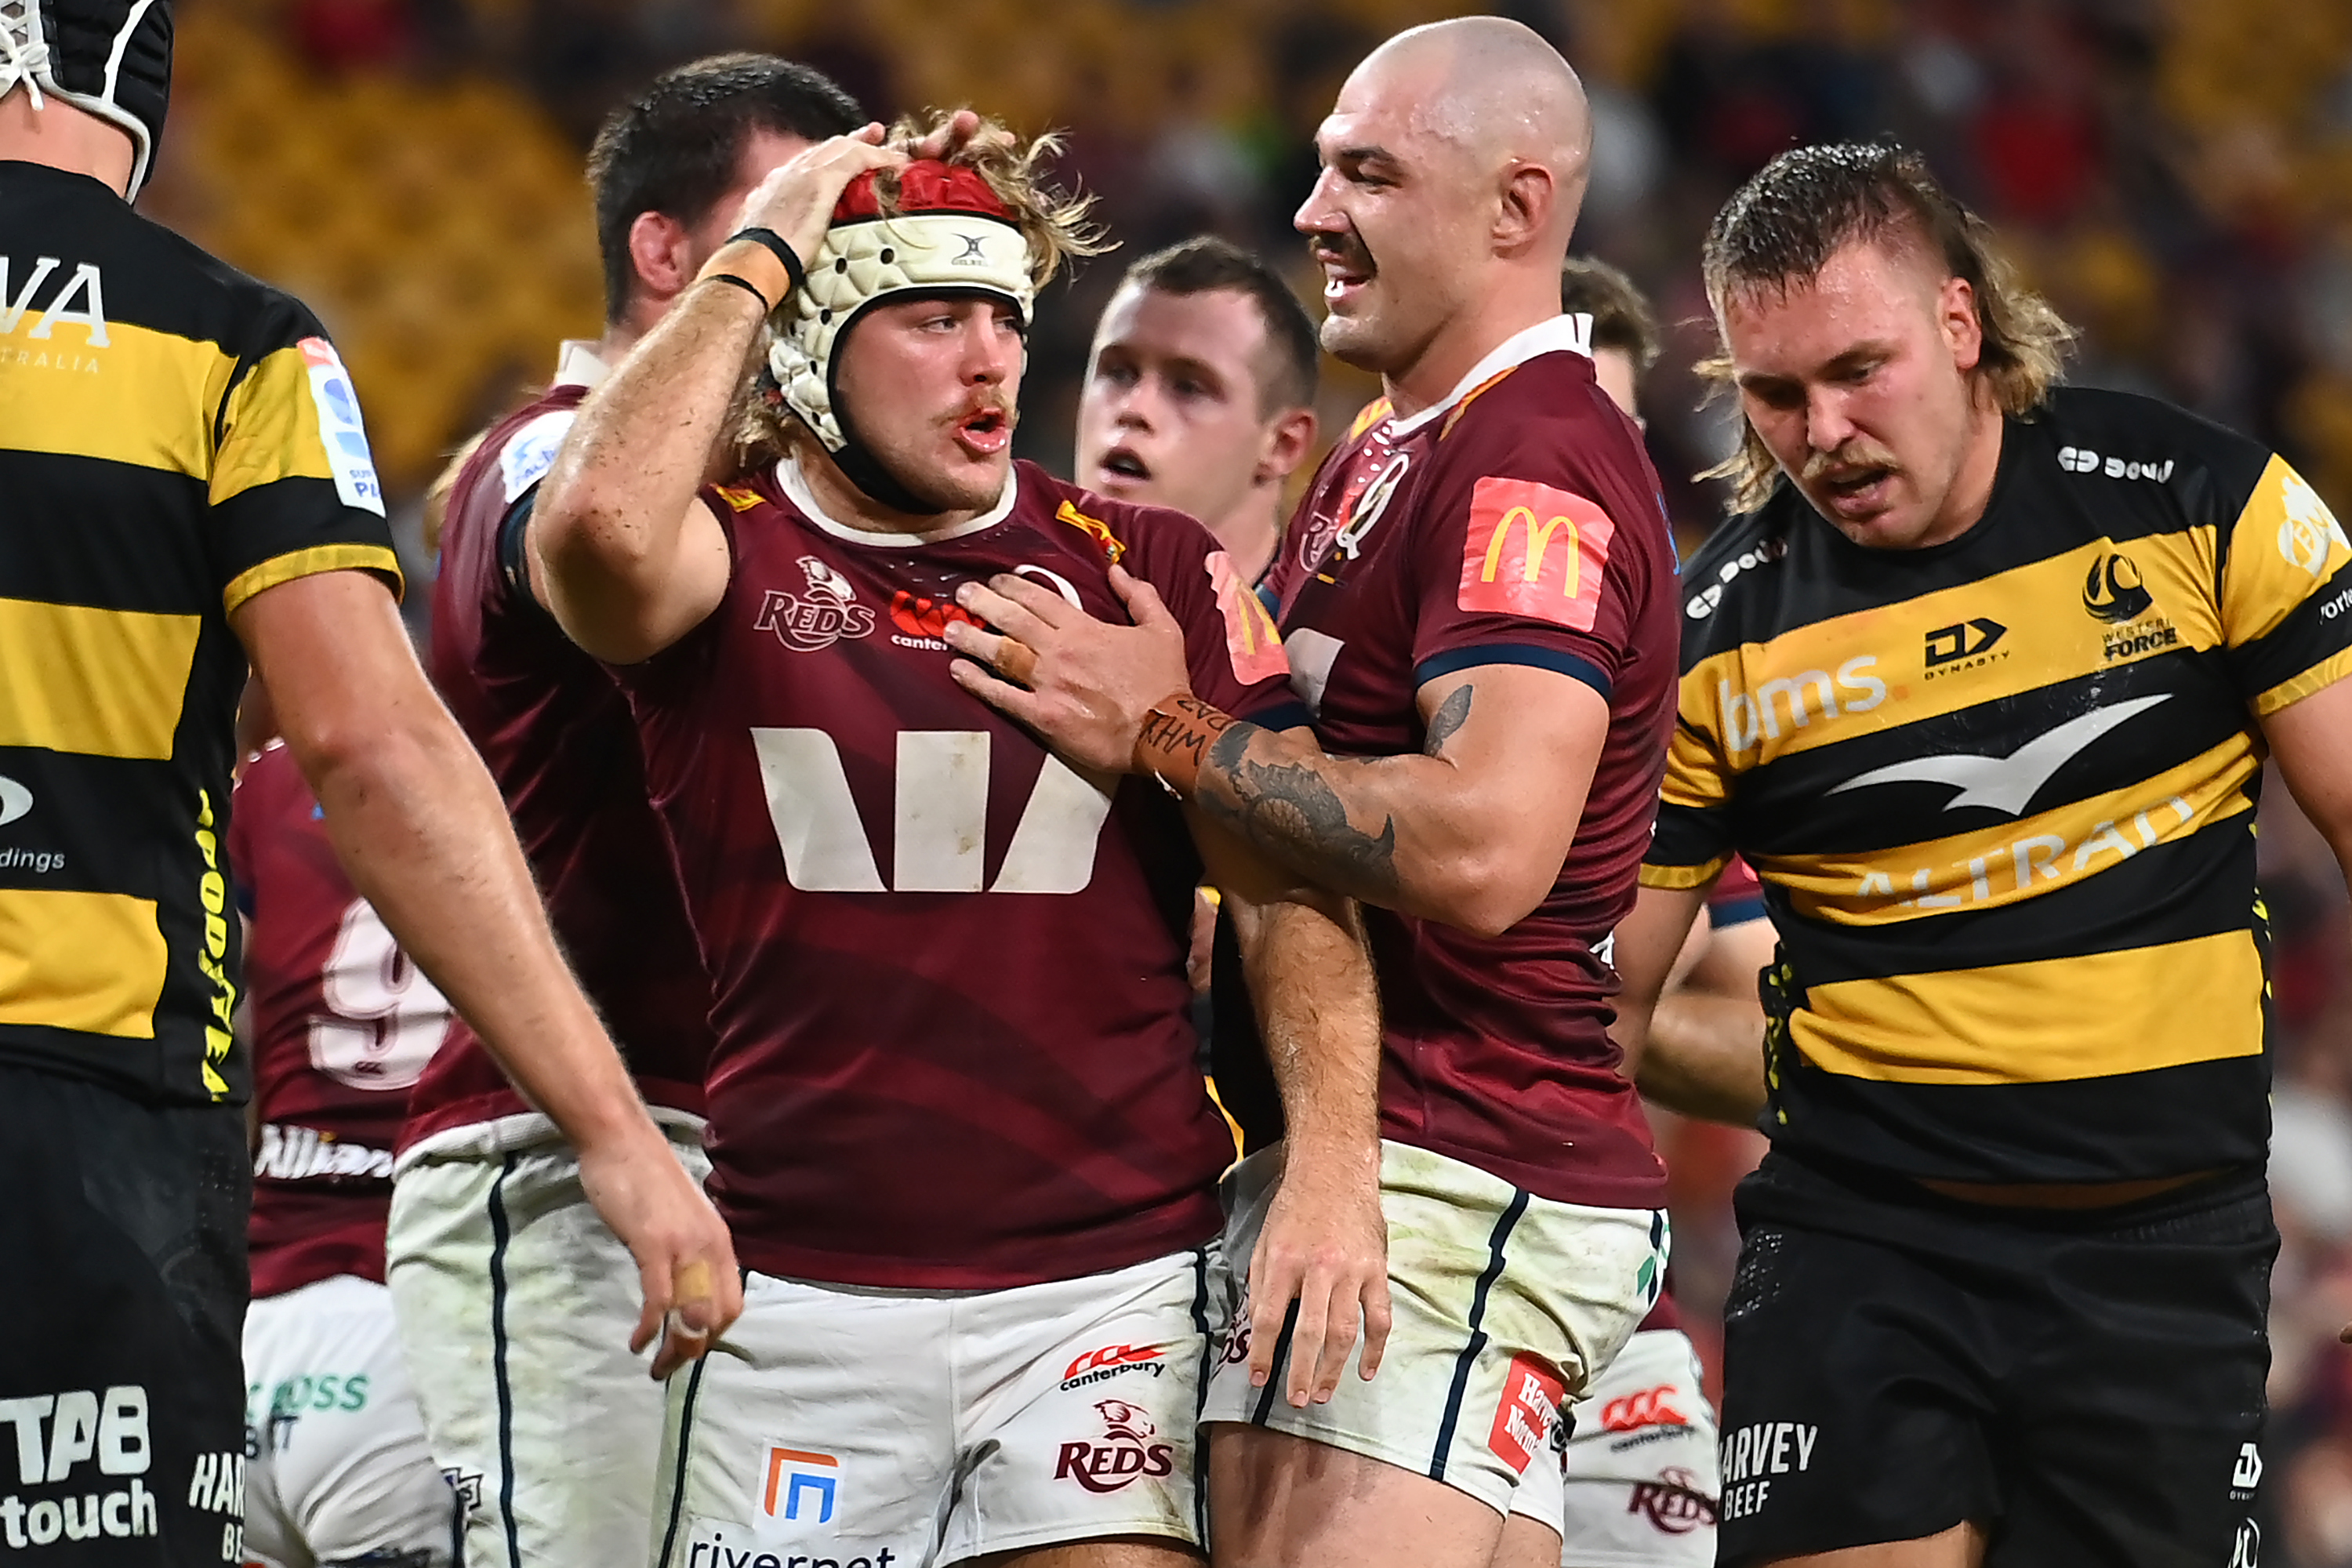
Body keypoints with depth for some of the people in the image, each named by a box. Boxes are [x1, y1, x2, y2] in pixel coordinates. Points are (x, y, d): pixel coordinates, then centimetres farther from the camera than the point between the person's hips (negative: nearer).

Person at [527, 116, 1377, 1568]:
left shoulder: (1149, 570, 8)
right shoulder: (728, 555, 3)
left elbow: (1291, 887, 2)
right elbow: (601, 525, -22)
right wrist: (759, 259, -10)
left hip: (1112, 1273, 0)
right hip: (803, 1284, 0)